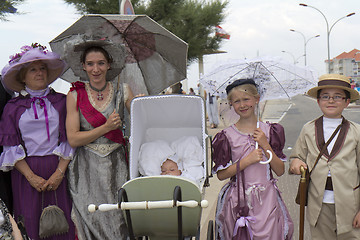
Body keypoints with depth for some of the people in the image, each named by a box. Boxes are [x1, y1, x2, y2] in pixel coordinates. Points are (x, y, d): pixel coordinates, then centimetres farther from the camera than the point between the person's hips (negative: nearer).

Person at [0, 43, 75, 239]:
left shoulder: (61, 102, 7)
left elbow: (69, 140, 4)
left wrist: (60, 172, -8)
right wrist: (31, 177, -8)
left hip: (58, 169, 0)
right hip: (26, 172, 0)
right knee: (32, 222, 1)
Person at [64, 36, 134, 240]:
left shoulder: (123, 91, 3)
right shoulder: (75, 95, 0)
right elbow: (73, 139, -5)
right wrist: (106, 127, -12)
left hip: (116, 164, 1)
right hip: (87, 167, 0)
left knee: (120, 223, -2)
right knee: (92, 221, 1)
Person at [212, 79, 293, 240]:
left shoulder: (270, 131, 5)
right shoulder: (227, 136, 0)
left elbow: (280, 171, 3)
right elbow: (221, 174, -3)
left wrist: (265, 145, -8)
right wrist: (247, 161, -13)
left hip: (267, 199, 1)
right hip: (238, 201, -1)